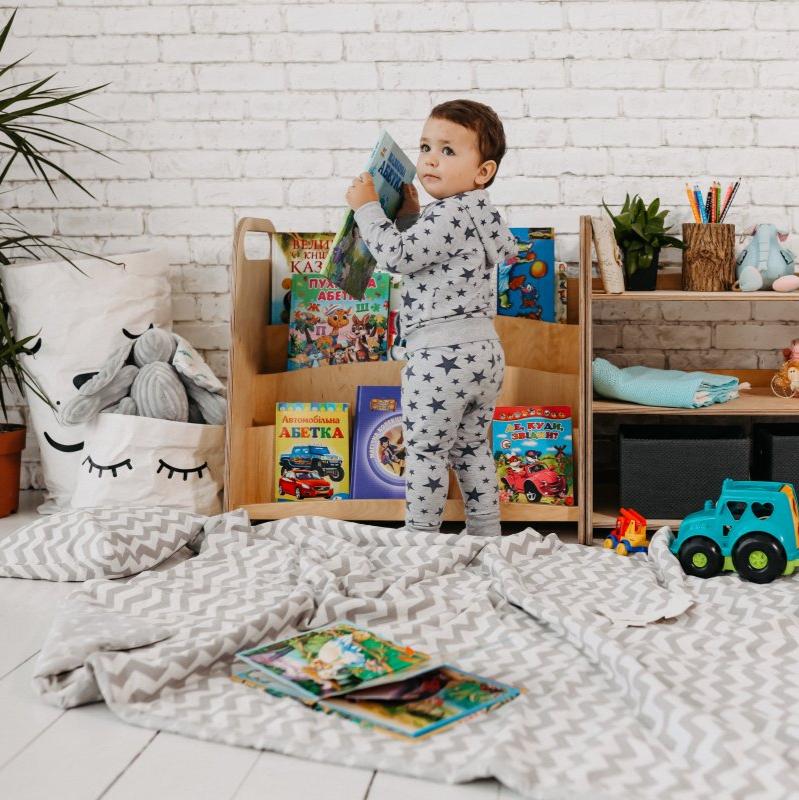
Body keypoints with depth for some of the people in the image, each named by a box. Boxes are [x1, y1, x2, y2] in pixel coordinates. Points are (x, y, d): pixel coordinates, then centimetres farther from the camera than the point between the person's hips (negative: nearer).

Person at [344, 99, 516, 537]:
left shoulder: (449, 213, -17)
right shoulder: (483, 214, 14)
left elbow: (396, 255, -21)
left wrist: (367, 206, -11)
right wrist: (409, 215, 16)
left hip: (441, 353, -10)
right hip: (485, 349, 10)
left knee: (425, 450, 2)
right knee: (472, 446, 19)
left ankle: (420, 536, 12)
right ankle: (486, 533, 26)